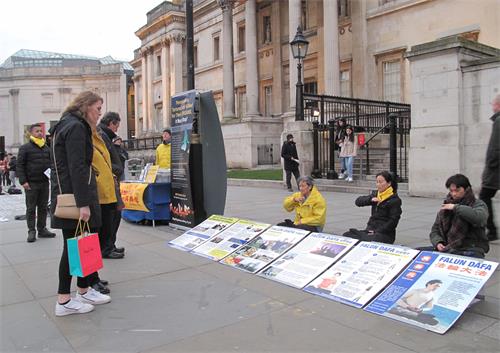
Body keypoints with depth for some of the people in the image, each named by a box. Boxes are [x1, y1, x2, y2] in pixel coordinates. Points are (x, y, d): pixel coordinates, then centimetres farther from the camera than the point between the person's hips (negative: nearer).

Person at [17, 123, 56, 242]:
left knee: (43, 207, 10)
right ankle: (31, 231, 5)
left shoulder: (46, 148, 12)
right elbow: (19, 165, -6)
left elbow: (51, 163, 21)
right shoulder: (25, 148, -4)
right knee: (31, 208, 1)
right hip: (31, 183, -5)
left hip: (44, 182, 5)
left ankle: (42, 229, 18)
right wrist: (23, 181, -14)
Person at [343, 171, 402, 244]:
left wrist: (377, 232, -16)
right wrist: (370, 199, -13)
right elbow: (358, 201, 6)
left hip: (385, 233, -6)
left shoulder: (395, 200, -4)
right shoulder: (375, 194, 14)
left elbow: (393, 221, -10)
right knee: (346, 235, -18)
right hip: (370, 230, 6)